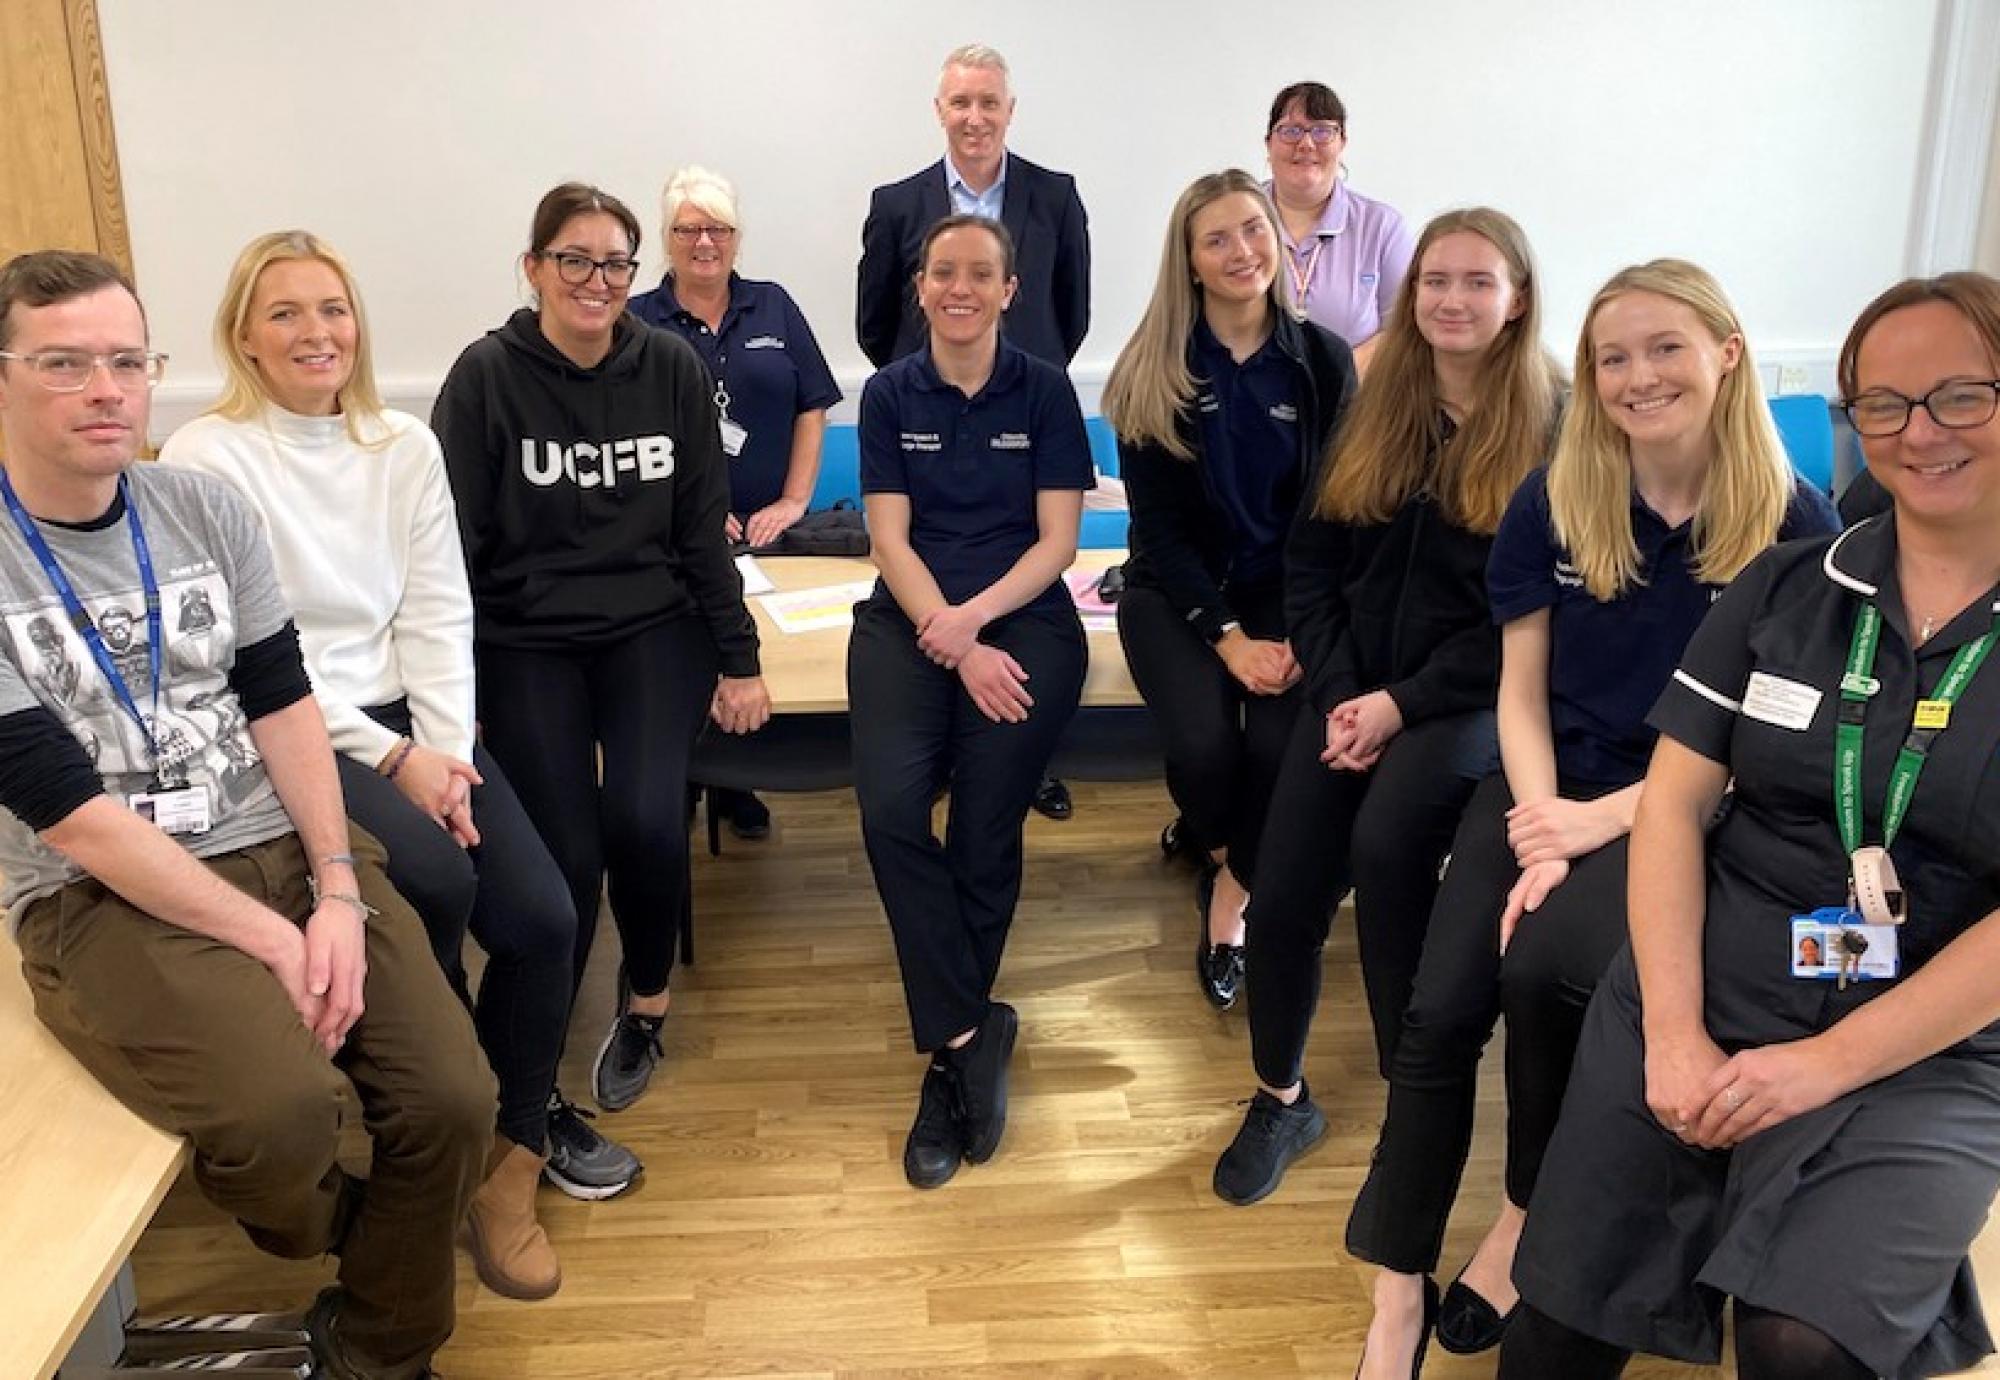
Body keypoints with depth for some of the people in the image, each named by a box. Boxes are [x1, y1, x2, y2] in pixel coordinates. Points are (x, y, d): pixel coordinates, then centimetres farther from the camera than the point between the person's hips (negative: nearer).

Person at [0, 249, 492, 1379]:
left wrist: (337, 891, -11)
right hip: (100, 896, -4)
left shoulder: (206, 509, 5)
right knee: (287, 1109, -29)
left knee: (454, 1098, -13)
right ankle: (313, 1224, 11)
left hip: (284, 844, 4)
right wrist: (275, 941, -17)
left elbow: (283, 703, 4)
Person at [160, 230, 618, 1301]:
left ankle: (516, 1150, 9)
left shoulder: (405, 447, 10)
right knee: (436, 879, -28)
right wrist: (391, 759, -15)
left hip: (411, 718, 5)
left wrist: (445, 747, -9)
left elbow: (438, 612, 5)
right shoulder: (206, 459, -5)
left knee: (542, 916, -13)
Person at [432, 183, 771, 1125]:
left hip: (653, 628, 2)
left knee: (646, 819, -21)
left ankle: (645, 1001, 9)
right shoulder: (487, 376, -6)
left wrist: (738, 658, 4)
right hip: (525, 640, -1)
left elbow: (703, 526, 6)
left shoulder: (671, 367, 1)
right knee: (565, 859, -16)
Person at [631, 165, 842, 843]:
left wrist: (795, 499, -4)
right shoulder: (637, 322, 1)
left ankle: (735, 785, 21)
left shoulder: (774, 307, 8)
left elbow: (811, 407, 6)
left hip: (765, 530, 2)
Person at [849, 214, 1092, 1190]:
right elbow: (891, 538, 2)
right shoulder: (890, 395, 9)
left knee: (986, 833, -14)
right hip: (910, 618, 1)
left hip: (1023, 618, -1)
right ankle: (973, 1039, -8)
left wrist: (976, 618, -15)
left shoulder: (1044, 391, 6)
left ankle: (949, 1051, 6)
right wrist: (955, 645, -13)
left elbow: (1058, 537, 1)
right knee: (889, 810, -23)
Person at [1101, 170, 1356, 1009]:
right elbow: (1159, 522, -6)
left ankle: (1228, 902, 4)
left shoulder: (1323, 361, 0)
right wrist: (1228, 636, -17)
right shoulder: (1153, 372, -3)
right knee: (1203, 743, -26)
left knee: (1285, 743, -25)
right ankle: (1227, 859, 11)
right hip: (1175, 591, -1)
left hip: (1284, 592, 1)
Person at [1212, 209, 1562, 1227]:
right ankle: (1279, 1099, 13)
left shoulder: (1549, 428, -4)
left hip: (1472, 695, -4)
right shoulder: (1371, 411, 10)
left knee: (1386, 839, -31)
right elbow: (1310, 564, 8)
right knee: (1283, 887, -11)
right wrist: (1340, 694, -6)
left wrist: (1404, 705, -15)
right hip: (1353, 685, 4)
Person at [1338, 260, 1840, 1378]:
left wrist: (1597, 822, -16)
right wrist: (1541, 826, -13)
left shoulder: (1799, 526, -6)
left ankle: (1530, 1221, -1)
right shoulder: (1551, 503, 1)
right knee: (1440, 1012, -19)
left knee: (1543, 965, -30)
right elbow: (1521, 692, 3)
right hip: (1545, 787, 2)